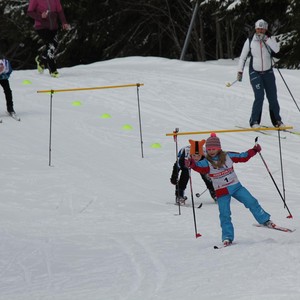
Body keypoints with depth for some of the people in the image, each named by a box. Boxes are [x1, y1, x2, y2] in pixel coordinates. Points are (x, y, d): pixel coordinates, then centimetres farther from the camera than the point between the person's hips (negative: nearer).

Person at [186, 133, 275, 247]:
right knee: (225, 215, -6)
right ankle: (227, 237, 3)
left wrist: (254, 151, 0)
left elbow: (243, 157, 8)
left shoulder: (228, 156, -3)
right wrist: (191, 164, -52)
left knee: (251, 202, -3)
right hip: (222, 192, -2)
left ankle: (265, 220, 17)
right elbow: (200, 167, -32)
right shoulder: (207, 162, -10)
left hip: (236, 186, 2)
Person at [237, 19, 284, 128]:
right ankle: (254, 121, -7)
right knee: (259, 96, -16)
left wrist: (266, 39, -22)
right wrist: (240, 71, 1)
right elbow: (243, 57, 4)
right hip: (255, 73, -2)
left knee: (273, 97, 3)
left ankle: (276, 121, 18)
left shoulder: (270, 39, -1)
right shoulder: (250, 41, -2)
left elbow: (276, 49, -20)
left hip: (268, 73, 2)